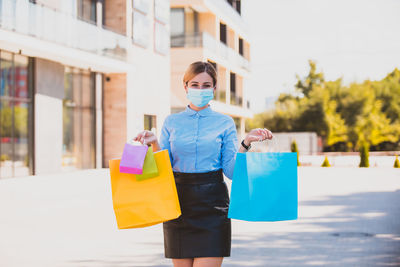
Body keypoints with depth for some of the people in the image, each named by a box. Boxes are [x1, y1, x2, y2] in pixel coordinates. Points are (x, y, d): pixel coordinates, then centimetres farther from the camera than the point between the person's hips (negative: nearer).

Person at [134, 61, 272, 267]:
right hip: (178, 202, 2)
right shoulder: (172, 122, 10)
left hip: (212, 203, -2)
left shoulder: (225, 123, 6)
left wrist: (246, 143, -12)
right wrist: (154, 143, -11)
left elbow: (231, 171, 0)